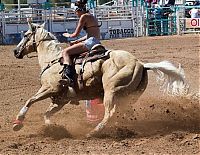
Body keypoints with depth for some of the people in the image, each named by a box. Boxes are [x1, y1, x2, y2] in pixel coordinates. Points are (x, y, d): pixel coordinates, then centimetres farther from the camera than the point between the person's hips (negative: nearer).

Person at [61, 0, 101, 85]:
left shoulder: (84, 16, -6)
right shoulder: (92, 17, 22)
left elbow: (76, 34, -6)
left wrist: (68, 35, 15)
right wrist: (76, 41, 28)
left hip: (90, 42, -10)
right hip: (96, 42, 10)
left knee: (65, 52, -18)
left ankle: (68, 74, -40)